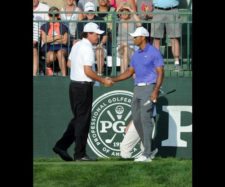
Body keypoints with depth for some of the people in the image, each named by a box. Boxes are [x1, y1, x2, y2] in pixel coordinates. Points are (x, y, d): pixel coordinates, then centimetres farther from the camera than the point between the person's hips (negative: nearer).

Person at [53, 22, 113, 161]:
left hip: (74, 85, 9)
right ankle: (80, 154, 1)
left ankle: (61, 146, 8)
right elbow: (88, 71, -21)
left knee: (78, 118, 16)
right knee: (83, 120, -2)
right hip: (84, 86, -9)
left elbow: (69, 63, 22)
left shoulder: (76, 45, 12)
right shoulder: (87, 48, -16)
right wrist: (103, 81, -12)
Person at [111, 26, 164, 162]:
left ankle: (147, 154, -12)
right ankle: (148, 147, 18)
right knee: (136, 119, 8)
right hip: (137, 88, 9)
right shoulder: (136, 54, 17)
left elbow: (160, 72, -11)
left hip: (149, 88, -9)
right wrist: (113, 79, 12)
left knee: (145, 119, -12)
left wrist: (156, 91, -21)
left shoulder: (154, 52, -7)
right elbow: (130, 72, 22)